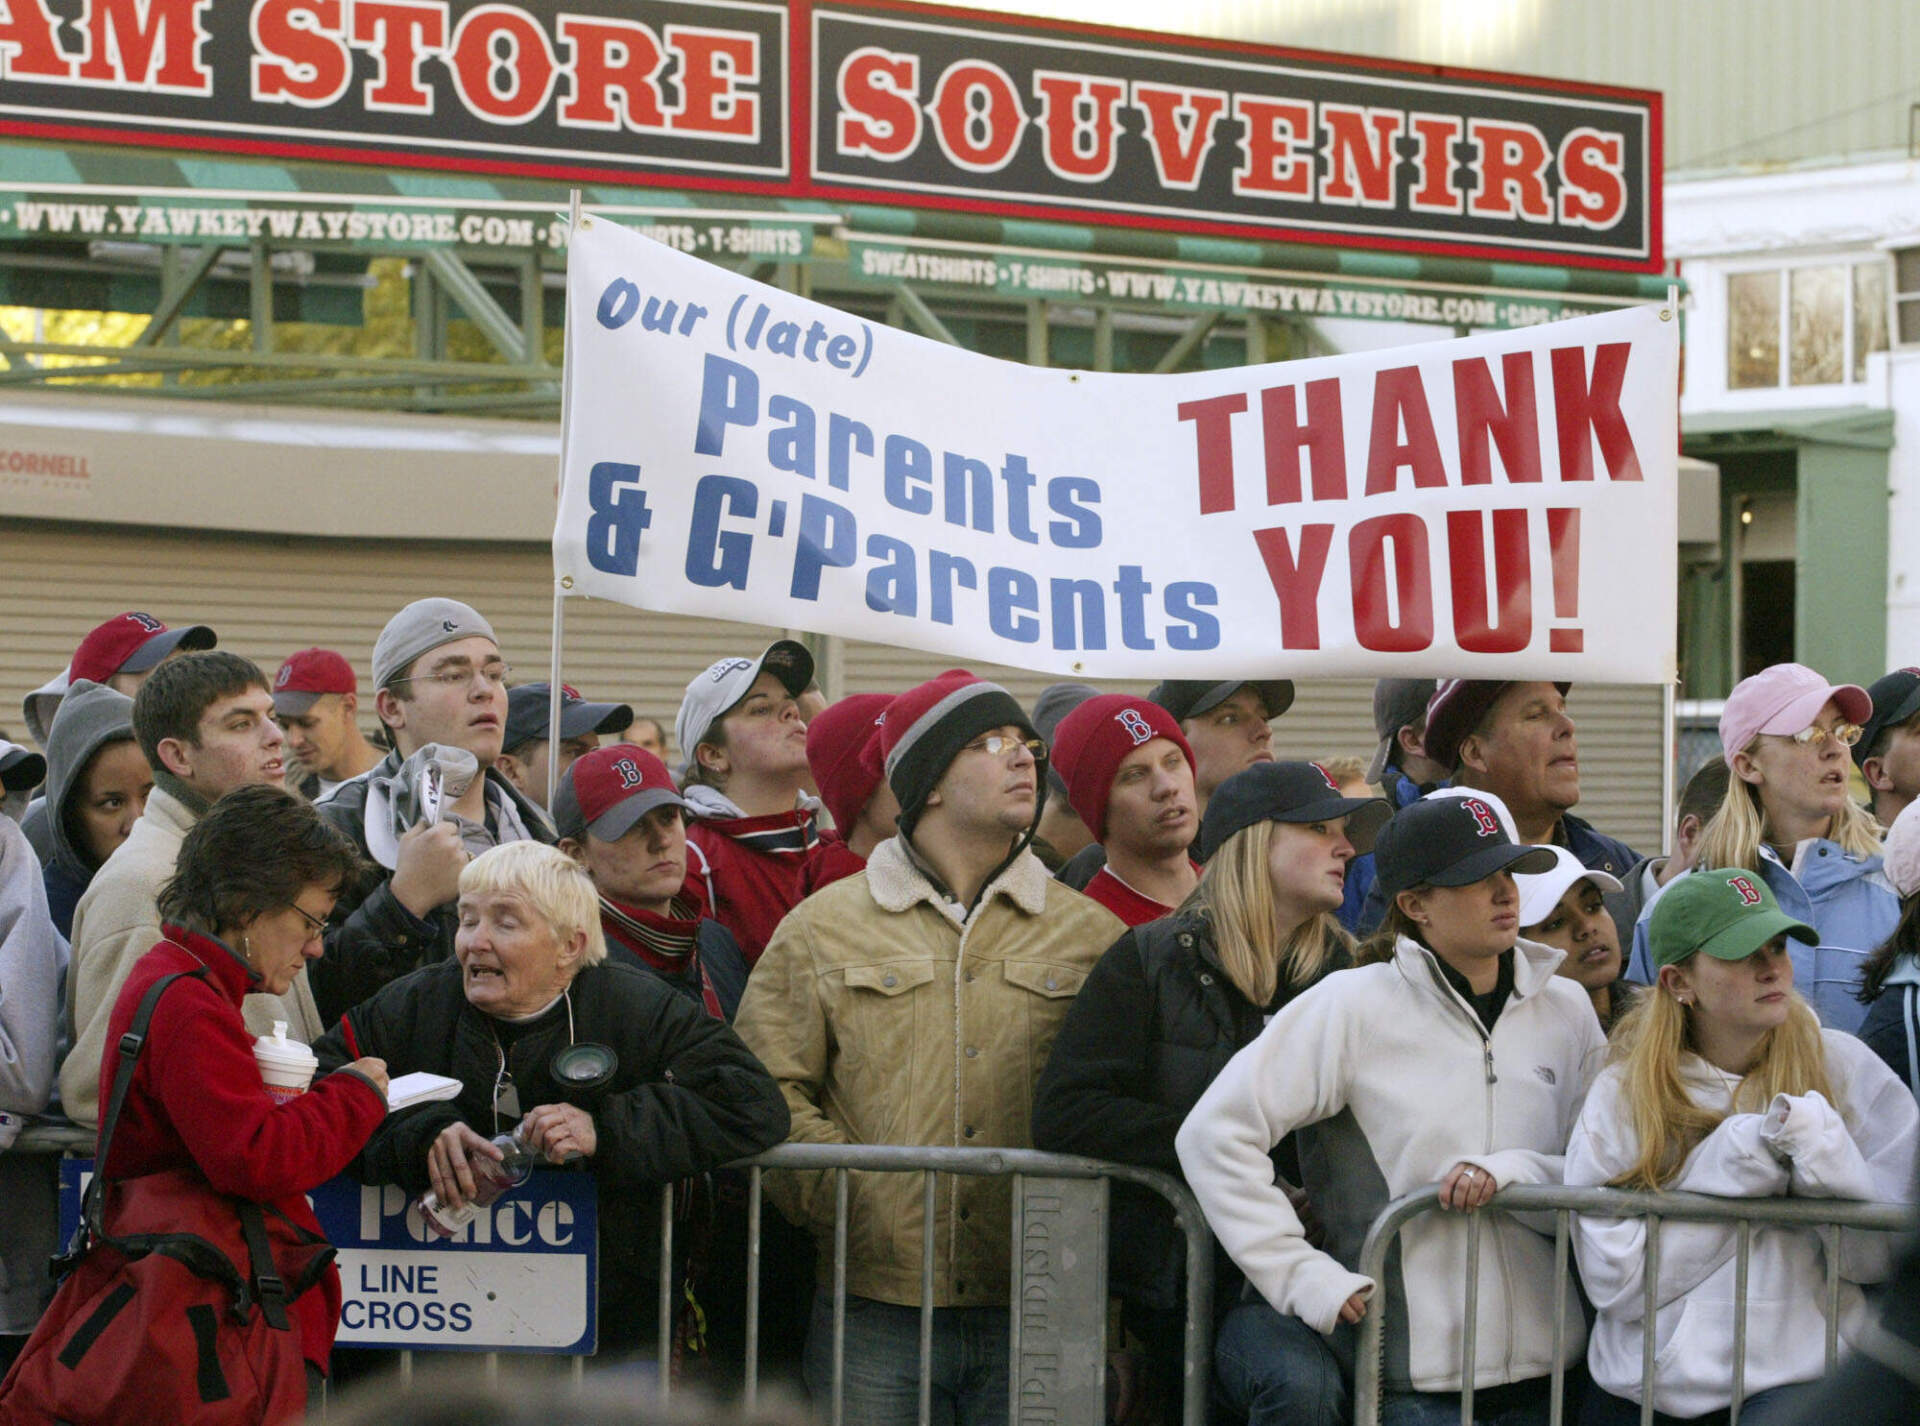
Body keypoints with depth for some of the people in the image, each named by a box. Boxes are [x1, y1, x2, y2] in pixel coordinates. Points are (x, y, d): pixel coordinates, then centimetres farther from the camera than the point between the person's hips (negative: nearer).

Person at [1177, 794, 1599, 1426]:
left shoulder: (1566, 1009, 9)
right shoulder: (1354, 1007, -5)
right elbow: (1214, 1134, -9)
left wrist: (1510, 1173, -14)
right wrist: (1307, 1278, -12)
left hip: (1545, 1370, 4)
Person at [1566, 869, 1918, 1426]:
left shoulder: (1843, 1067, 3)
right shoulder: (1620, 1098, 2)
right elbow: (1617, 1284, -7)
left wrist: (1822, 1150, -16)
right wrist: (1740, 1160, -11)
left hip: (1792, 1377, -2)